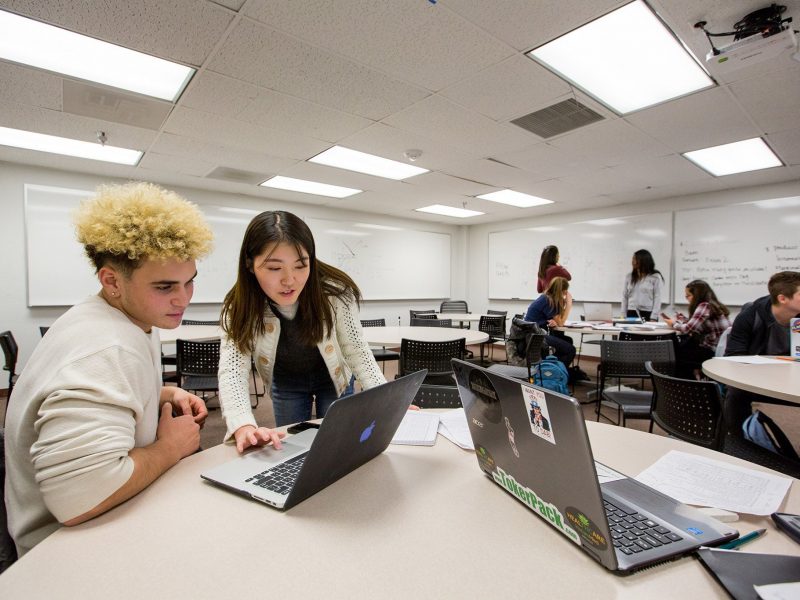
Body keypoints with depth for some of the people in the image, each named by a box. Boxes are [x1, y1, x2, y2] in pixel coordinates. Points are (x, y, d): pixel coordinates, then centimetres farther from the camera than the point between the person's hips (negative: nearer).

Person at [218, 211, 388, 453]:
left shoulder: (335, 293, -32)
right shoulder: (240, 306, -27)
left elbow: (357, 351, -24)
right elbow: (232, 370, -34)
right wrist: (244, 427, -52)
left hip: (333, 379, -1)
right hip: (286, 384, 1)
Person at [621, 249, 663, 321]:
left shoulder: (655, 277, 0)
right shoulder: (629, 277, 9)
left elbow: (657, 298, -4)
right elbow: (625, 297, 9)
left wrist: (653, 318, -11)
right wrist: (623, 316, 4)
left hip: (648, 314, -3)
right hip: (631, 314, 3)